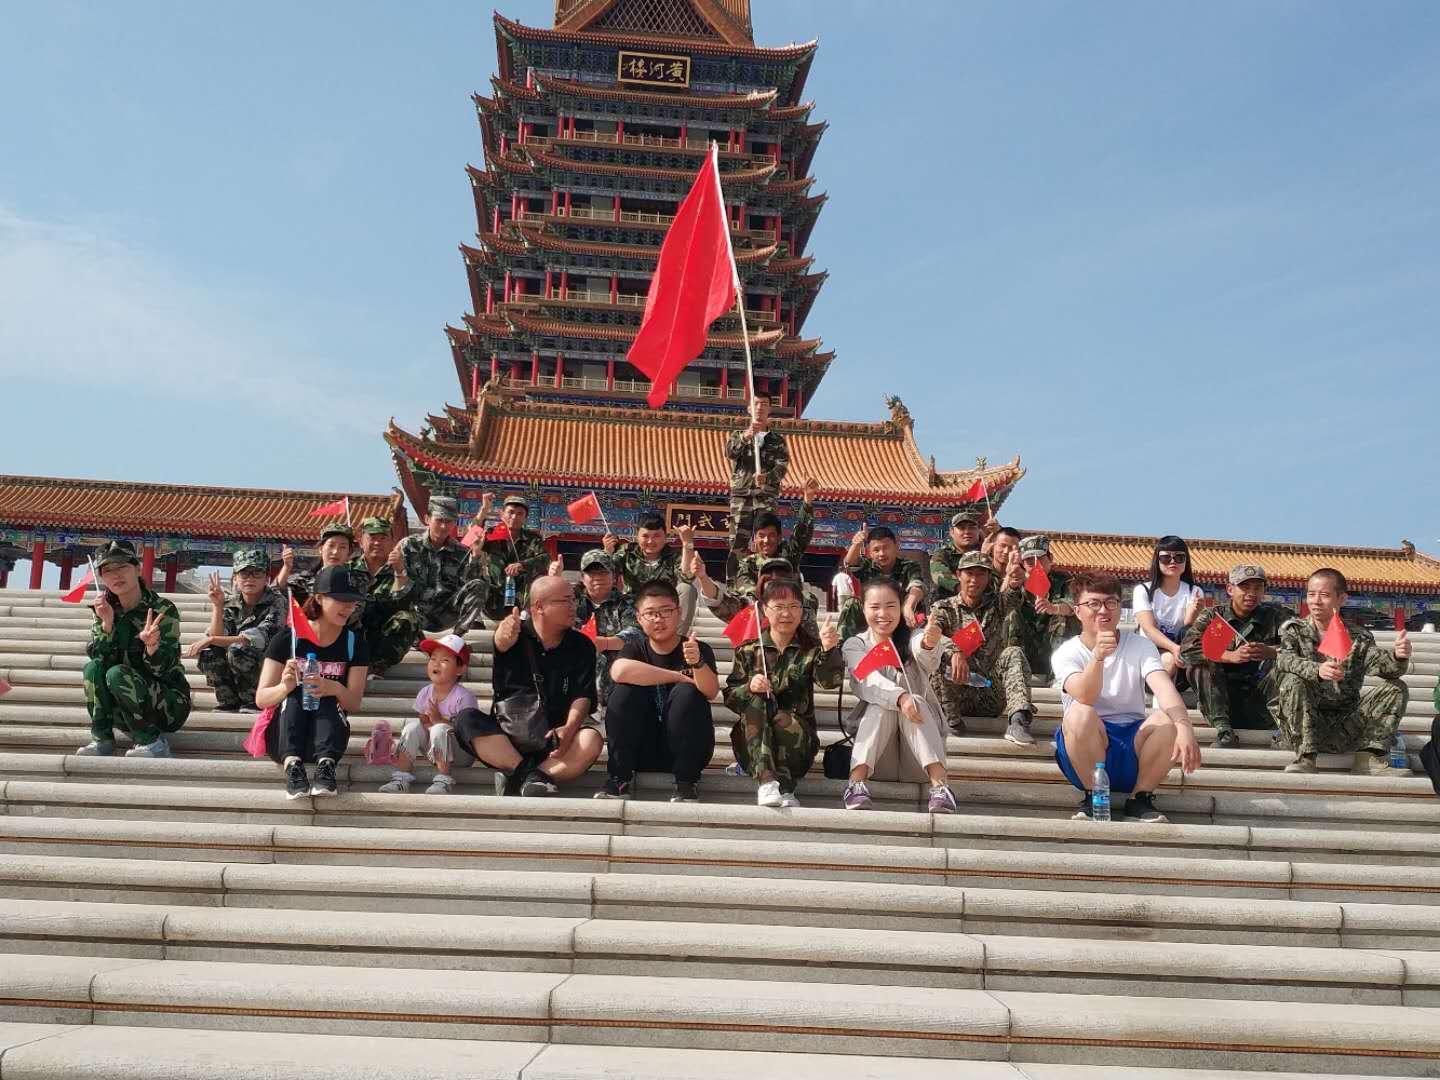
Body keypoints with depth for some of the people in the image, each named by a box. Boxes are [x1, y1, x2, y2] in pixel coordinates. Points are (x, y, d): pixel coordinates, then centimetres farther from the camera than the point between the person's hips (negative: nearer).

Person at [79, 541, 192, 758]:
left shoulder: (163, 609, -13)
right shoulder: (107, 609, 4)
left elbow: (162, 669, -19)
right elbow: (97, 658, -7)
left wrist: (152, 645, -41)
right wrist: (106, 624, -22)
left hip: (170, 705, -5)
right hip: (128, 712, 5)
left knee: (117, 674, -27)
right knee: (93, 668, -18)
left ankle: (153, 742, -17)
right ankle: (102, 739, -13)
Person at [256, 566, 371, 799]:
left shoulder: (354, 642, 2)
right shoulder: (286, 639, -4)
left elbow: (354, 703, -2)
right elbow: (261, 699, -8)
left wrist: (336, 689, -26)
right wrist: (285, 687, -32)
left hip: (327, 733, 1)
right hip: (283, 737, -1)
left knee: (325, 699, -26)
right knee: (294, 694, -27)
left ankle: (326, 765, -45)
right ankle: (291, 764, -47)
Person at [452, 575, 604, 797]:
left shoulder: (582, 646, 5)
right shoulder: (518, 635, 3)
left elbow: (583, 696, -4)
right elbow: (501, 643, -21)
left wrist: (569, 728, -25)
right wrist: (504, 635, -47)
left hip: (554, 737, 0)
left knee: (591, 742, -31)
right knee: (466, 719, -27)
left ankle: (519, 776, -32)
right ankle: (532, 776, -31)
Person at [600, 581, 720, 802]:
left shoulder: (698, 649, -3)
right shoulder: (635, 647, 3)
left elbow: (711, 692, -22)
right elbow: (619, 671, -23)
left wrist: (697, 663, -43)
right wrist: (680, 676, -21)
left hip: (685, 749, -1)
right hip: (641, 751, 2)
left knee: (687, 693, -25)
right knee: (626, 690, -20)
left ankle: (686, 782, -18)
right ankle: (618, 779, -15)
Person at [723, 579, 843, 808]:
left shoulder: (810, 649, 5)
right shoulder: (749, 649, 7)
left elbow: (829, 681, -16)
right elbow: (729, 696, 4)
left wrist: (829, 650, -35)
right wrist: (749, 688, -18)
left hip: (796, 735, -1)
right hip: (752, 738, 1)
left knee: (785, 720, -32)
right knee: (755, 704, -28)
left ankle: (783, 787, -23)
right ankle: (767, 779, -42)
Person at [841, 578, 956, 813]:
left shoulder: (912, 639, -1)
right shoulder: (855, 645, -2)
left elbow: (928, 664, -25)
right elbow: (869, 681, -21)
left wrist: (930, 645, -50)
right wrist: (900, 697, -42)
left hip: (918, 720, 1)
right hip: (874, 718, 0)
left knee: (917, 701, -30)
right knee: (880, 705, -31)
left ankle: (940, 785, -43)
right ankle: (856, 784, -41)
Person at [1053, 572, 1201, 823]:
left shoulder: (1141, 646, 4)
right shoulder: (1066, 654, -4)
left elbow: (1164, 687, -16)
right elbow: (1084, 697, -25)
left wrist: (1184, 726, -36)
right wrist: (1098, 657, -44)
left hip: (1133, 745, 2)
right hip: (1088, 746, -2)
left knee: (1168, 719, -27)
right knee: (1080, 714, -34)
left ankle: (1140, 798, -7)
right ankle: (1093, 797, -13)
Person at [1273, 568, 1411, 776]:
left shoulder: (1359, 638, 10)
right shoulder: (1293, 629, 4)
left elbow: (1383, 665, -9)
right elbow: (1285, 660, -17)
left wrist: (1398, 657, -33)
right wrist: (1317, 670, -38)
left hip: (1345, 728, 2)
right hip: (1304, 725, -2)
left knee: (1396, 688, -10)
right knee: (1293, 681, -30)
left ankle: (1370, 758, -12)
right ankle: (1305, 757, -26)